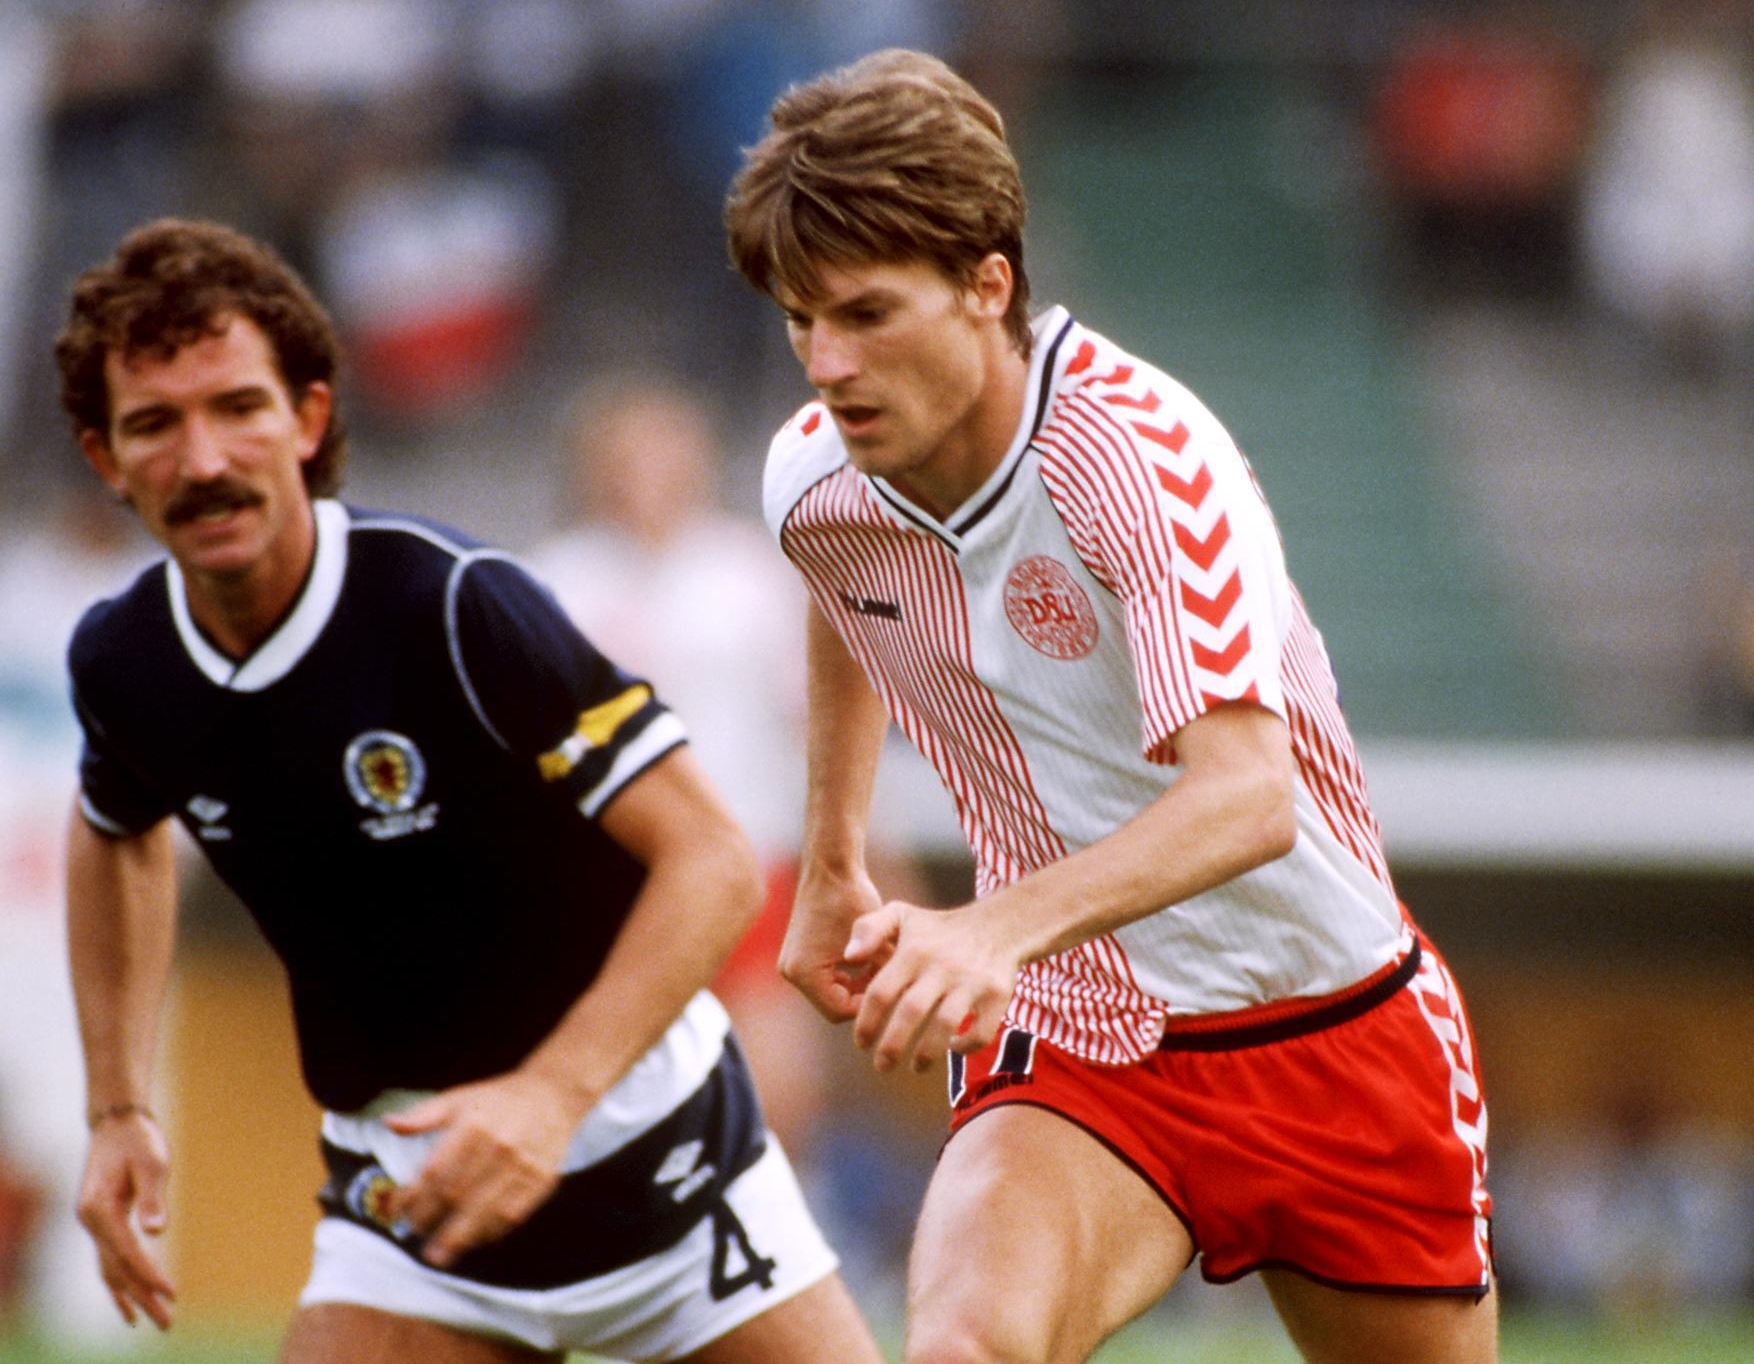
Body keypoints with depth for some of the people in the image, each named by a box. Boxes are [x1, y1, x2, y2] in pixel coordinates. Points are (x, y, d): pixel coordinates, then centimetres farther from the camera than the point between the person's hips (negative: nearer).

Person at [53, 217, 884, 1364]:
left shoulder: (452, 607, -22)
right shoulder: (121, 662, -5)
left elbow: (713, 862, -23)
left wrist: (553, 1094, -35)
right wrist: (121, 1110, 13)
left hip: (642, 1143, -3)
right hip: (397, 1177, 3)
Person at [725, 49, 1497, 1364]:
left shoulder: (1138, 453, -26)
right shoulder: (813, 484, -7)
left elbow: (1250, 794, -39)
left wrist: (1000, 929, -53)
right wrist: (832, 870, 27)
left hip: (1335, 1031, -2)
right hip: (1062, 1049, 2)